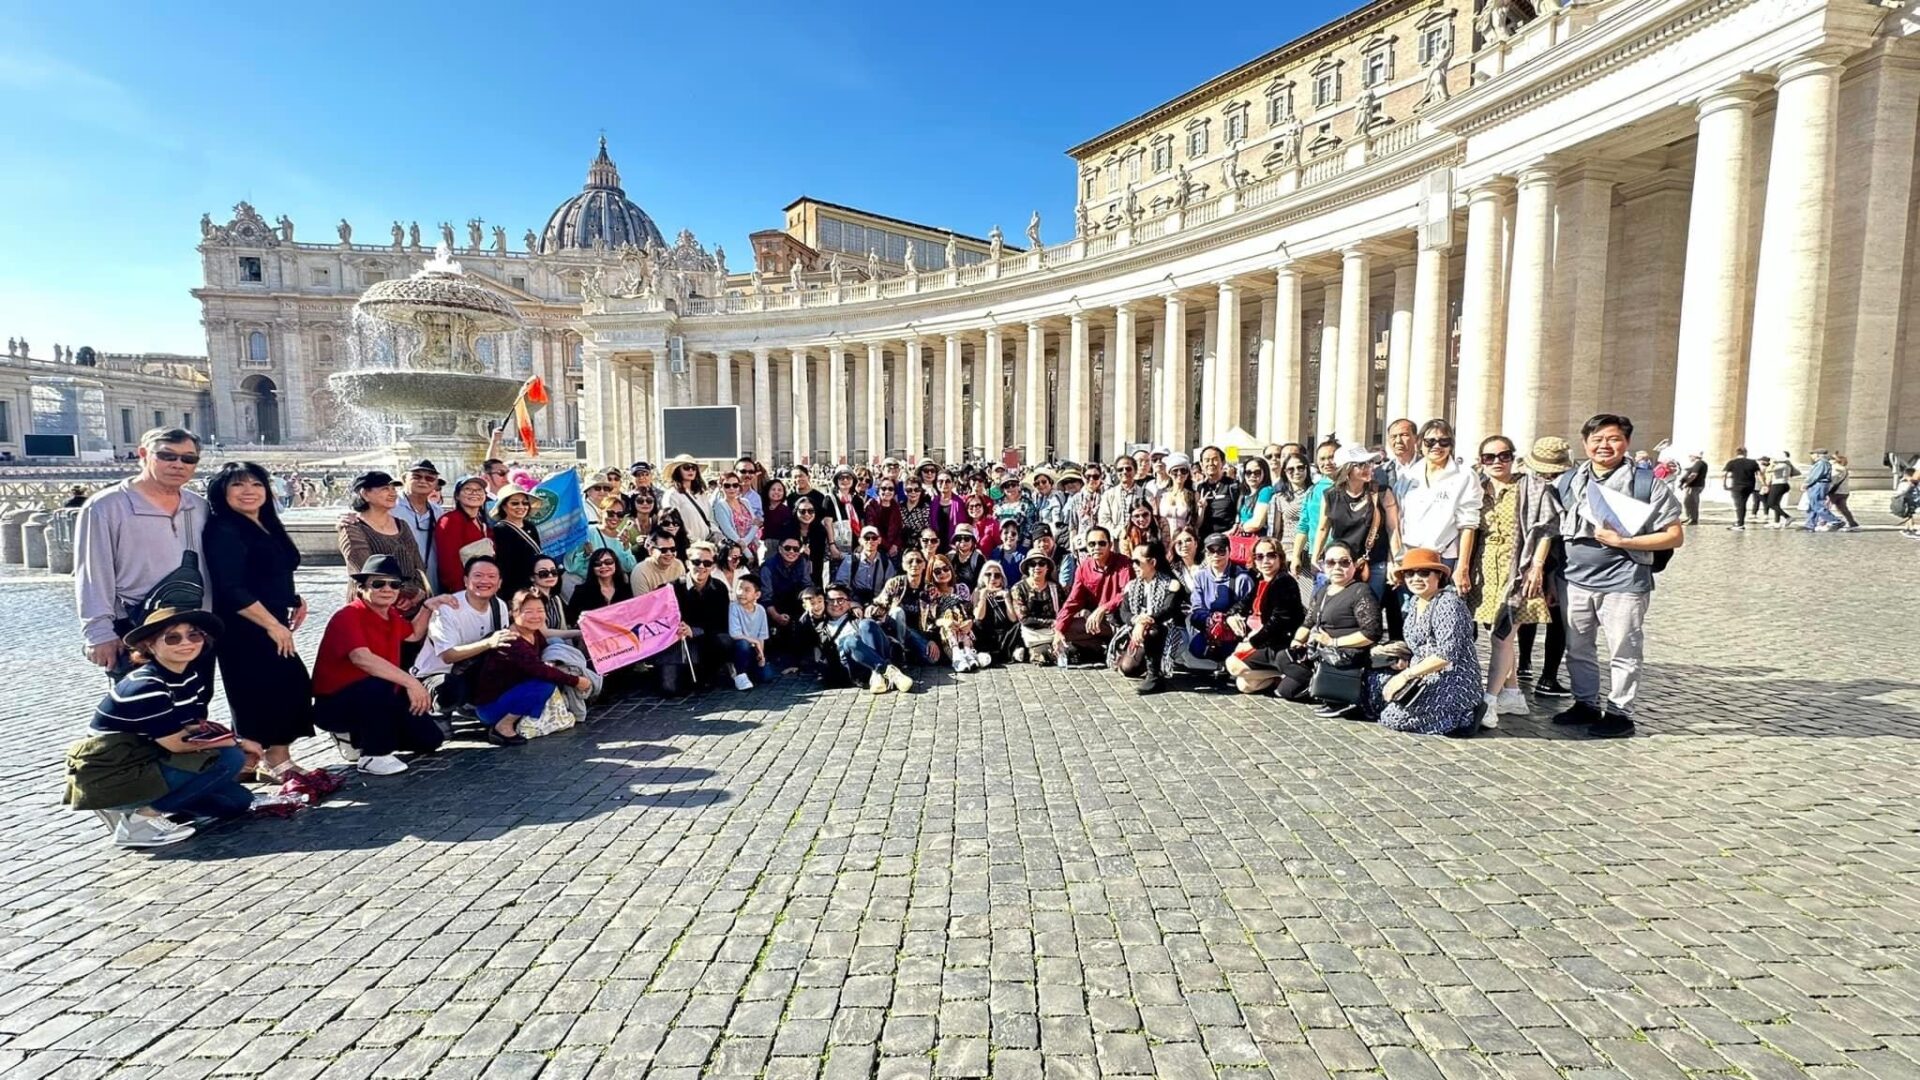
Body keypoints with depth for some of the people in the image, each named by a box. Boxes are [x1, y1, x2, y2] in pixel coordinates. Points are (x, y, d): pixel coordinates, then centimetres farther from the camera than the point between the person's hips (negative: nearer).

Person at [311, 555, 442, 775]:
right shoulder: (347, 616, -22)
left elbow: (414, 634, 27)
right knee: (378, 685, -40)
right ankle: (373, 756, -21)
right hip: (334, 705, -8)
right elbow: (362, 658, -39)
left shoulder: (391, 616, 3)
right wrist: (411, 683, -44)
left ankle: (357, 737, 20)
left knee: (430, 739, 3)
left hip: (377, 700, 8)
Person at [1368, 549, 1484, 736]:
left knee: (1392, 718, -17)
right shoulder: (1416, 601, 10)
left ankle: (1465, 715, -3)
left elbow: (1447, 654, -24)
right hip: (1427, 680, 9)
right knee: (1371, 681, 3)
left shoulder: (1448, 603, -17)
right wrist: (1404, 662, 1)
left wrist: (1406, 675, -21)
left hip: (1453, 684, -9)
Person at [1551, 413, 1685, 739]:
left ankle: (1619, 713, 16)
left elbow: (1675, 536, -6)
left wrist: (1622, 541, -17)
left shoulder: (1647, 483, -5)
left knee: (1623, 652, 4)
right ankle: (1586, 704, 29)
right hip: (1576, 580, 5)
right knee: (1577, 649, 15)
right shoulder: (1569, 482, 9)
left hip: (1622, 582, -5)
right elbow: (1556, 526, 17)